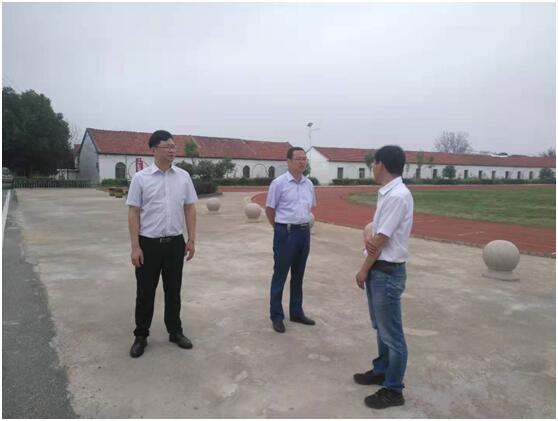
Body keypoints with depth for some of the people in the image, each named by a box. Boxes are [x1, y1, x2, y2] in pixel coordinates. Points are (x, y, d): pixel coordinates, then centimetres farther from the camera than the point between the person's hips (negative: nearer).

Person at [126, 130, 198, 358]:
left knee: (173, 290, 14)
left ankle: (175, 331, 30)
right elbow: (133, 213, -6)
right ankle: (141, 335, 26)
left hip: (175, 242, 3)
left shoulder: (183, 176, 2)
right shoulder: (141, 178, -6)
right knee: (145, 292, 9)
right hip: (149, 243, -2)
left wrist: (192, 240, 1)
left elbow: (190, 208, 6)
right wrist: (135, 247, -10)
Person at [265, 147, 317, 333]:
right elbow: (269, 209, -3)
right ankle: (276, 316, 15)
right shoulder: (279, 183, -10)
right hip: (286, 232, -6)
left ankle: (296, 312, 28)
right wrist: (281, 228, 5)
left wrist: (305, 225, 15)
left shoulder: (309, 184, 8)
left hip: (304, 232, 6)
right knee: (280, 275, 3)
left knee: (298, 275, 15)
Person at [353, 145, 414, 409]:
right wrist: (368, 239, -13)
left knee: (391, 334, 5)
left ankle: (393, 390, 21)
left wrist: (363, 270, -10)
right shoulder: (386, 193, 8)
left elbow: (381, 241, -19)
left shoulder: (397, 196, -22)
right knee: (380, 327, 24)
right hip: (378, 269, 10)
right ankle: (381, 370, 42)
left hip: (387, 272, -10)